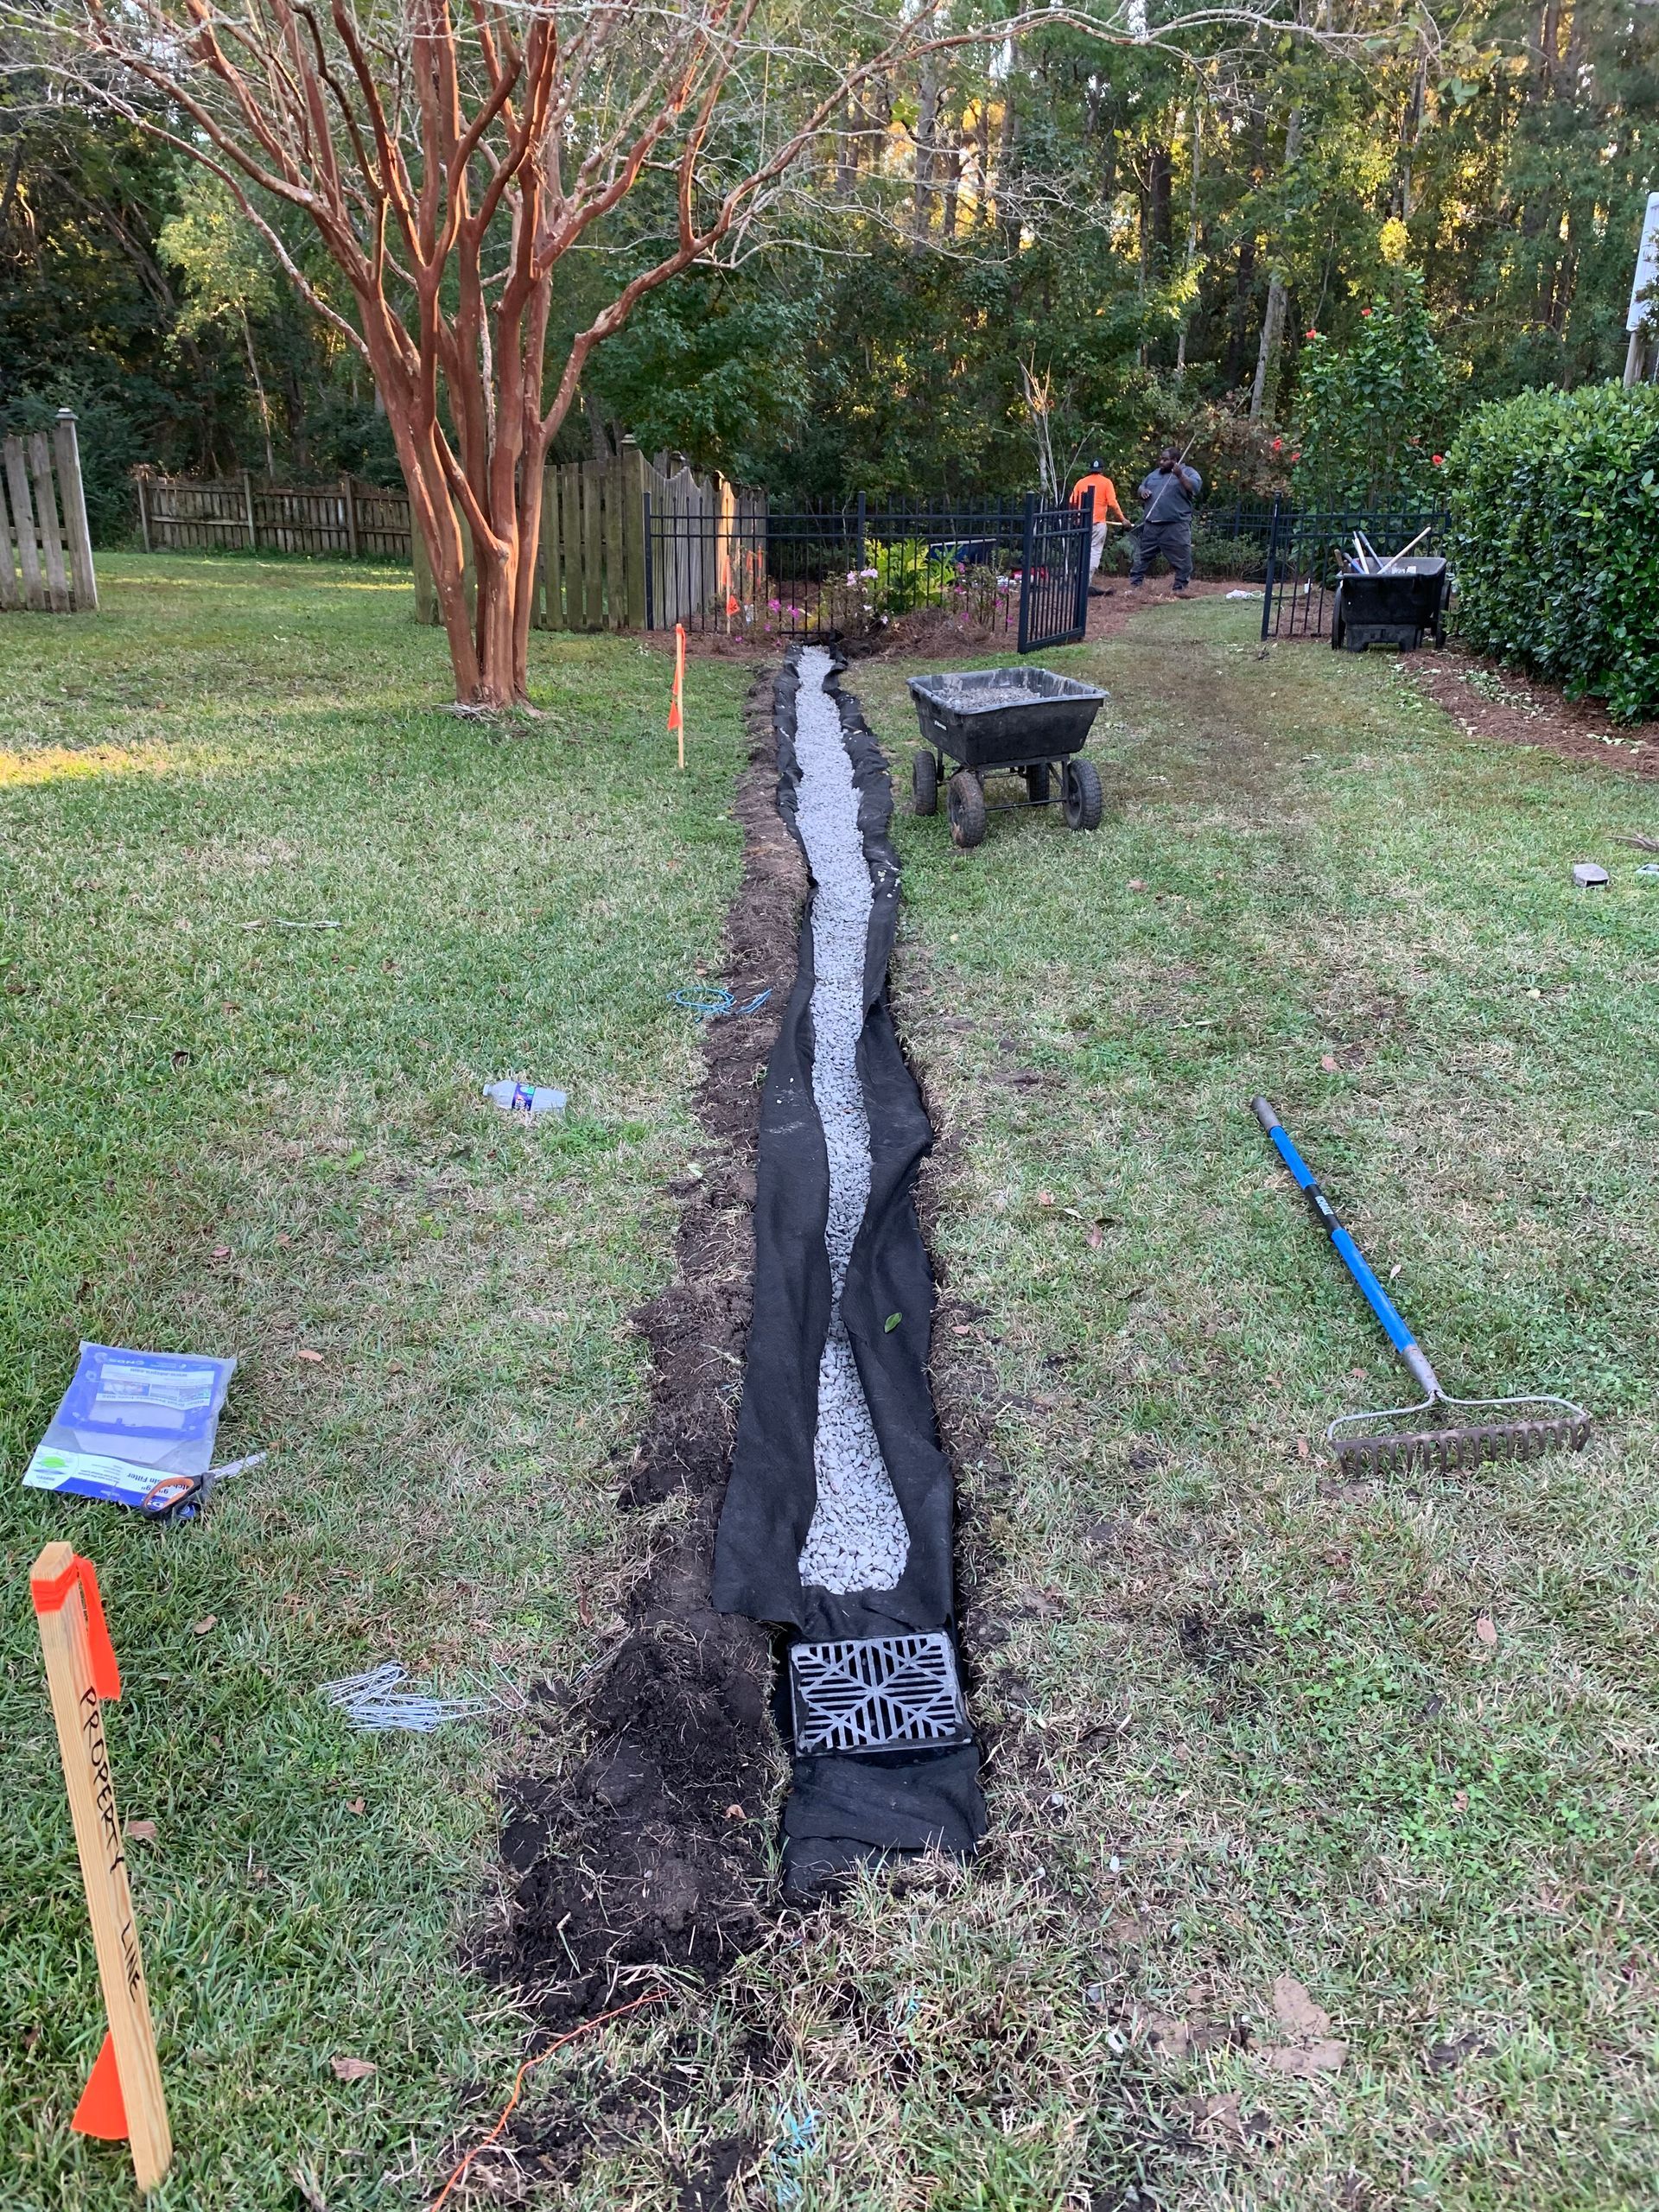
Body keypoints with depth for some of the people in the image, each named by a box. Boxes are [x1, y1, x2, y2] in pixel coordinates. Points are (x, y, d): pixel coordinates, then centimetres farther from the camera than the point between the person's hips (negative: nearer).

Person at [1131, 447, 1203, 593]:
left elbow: (1196, 487, -15)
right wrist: (1143, 490, 4)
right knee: (1141, 556, 8)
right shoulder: (1155, 473, 19)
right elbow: (1142, 486, 28)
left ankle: (1180, 588, 4)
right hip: (1151, 525, 5)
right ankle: (1135, 585, 15)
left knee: (1181, 559, -4)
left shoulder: (1188, 472, 1)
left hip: (1176, 527, -5)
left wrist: (1180, 475, -28)